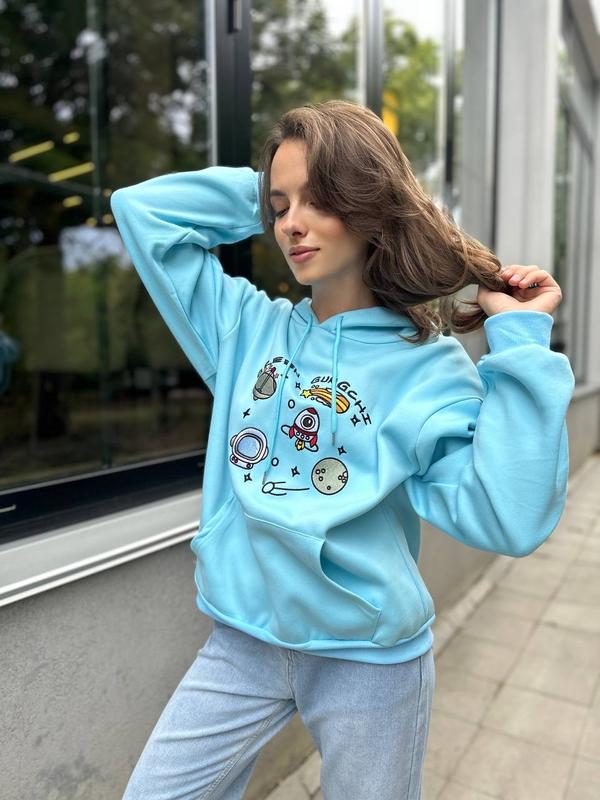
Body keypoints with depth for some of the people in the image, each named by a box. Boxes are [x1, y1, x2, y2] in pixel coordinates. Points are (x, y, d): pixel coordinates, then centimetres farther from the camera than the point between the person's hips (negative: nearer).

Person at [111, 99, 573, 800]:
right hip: (241, 642, 3)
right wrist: (260, 193, -2)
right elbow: (140, 207, 4)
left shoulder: (432, 370, -10)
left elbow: (508, 519, -22)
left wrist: (521, 347, -21)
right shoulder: (248, 326, 0)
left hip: (370, 658, -2)